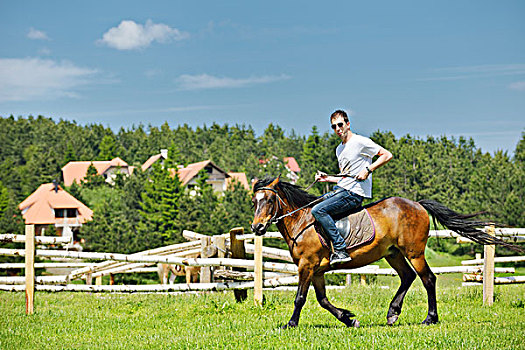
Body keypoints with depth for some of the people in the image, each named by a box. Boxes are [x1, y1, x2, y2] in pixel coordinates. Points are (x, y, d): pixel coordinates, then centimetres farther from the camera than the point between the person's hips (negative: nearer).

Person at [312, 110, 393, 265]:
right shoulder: (339, 149, 19)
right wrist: (327, 178, 12)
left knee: (318, 210, -24)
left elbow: (387, 155, -10)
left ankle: (340, 250, -26)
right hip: (340, 189, 10)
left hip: (354, 193, -10)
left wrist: (368, 170, -18)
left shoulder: (360, 142, -7)